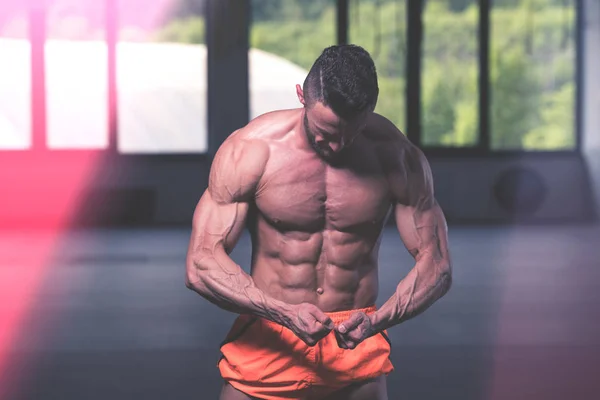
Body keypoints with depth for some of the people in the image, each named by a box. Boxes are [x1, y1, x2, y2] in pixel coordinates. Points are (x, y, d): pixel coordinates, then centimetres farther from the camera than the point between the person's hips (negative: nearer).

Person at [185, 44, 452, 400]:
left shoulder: (397, 157, -8)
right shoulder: (250, 150, -13)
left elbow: (436, 266, -5)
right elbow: (201, 265, -15)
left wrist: (377, 321, -23)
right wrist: (285, 313, -29)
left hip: (357, 349, 1)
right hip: (268, 343, -1)